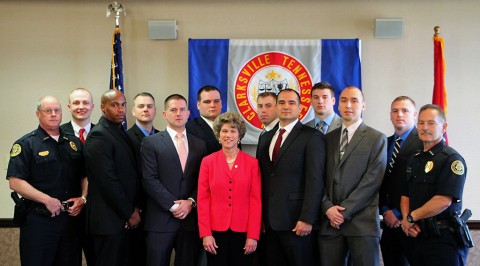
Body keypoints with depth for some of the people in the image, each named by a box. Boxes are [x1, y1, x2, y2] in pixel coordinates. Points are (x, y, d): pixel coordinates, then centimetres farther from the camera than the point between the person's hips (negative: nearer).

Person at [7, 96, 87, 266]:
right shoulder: (26, 144, -3)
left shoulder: (74, 143, 12)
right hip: (39, 220, -4)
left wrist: (83, 198, -4)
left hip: (71, 217, 4)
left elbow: (84, 175, 14)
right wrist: (47, 200, -17)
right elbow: (15, 182, -11)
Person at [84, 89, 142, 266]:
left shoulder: (122, 133, 14)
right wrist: (130, 213, -11)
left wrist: (135, 208, 2)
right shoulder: (98, 136, -12)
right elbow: (108, 181, -18)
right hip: (109, 220, -8)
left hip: (126, 219, 8)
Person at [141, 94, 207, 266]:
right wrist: (173, 206, -11)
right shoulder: (151, 142, 1)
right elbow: (149, 180, -7)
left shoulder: (199, 145, 11)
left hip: (191, 220, 3)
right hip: (160, 221, -2)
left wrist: (191, 202, -8)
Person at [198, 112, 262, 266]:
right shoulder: (208, 162, 2)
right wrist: (205, 233, -5)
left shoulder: (252, 163, 1)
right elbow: (203, 199, 0)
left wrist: (253, 235, -6)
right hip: (216, 230, 0)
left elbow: (256, 200, -1)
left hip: (243, 232, 0)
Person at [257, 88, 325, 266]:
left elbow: (315, 181, -11)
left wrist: (307, 219, -16)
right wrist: (259, 216, 7)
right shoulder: (265, 138, 14)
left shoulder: (312, 137, -5)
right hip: (269, 222, 5)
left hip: (297, 222, -5)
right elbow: (261, 178, 13)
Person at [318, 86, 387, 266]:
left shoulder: (377, 139, 3)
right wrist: (327, 207, -6)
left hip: (362, 222, -3)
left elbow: (372, 180, -6)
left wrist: (345, 211, -11)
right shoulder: (328, 138, 15)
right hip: (329, 221, 3)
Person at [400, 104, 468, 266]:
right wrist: (406, 220, -5)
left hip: (444, 240, -7)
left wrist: (411, 217, -12)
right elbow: (405, 195, 14)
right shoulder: (416, 159, 14)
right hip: (417, 236, 7)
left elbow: (443, 201, -21)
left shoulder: (452, 159, -12)